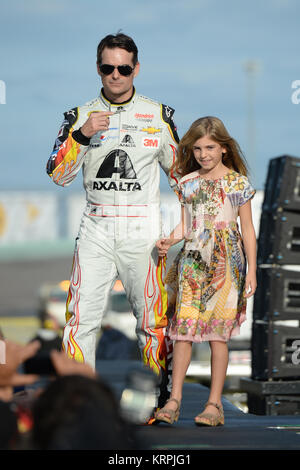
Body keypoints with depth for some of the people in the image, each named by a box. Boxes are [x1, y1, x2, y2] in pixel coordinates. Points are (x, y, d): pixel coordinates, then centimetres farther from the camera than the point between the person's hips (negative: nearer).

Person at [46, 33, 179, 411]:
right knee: (82, 316, -6)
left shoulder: (159, 115, 6)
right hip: (96, 228, 1)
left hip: (142, 230, -1)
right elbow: (58, 174, -2)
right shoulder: (80, 116, 8)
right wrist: (81, 135, -16)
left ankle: (165, 391, 14)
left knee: (152, 316, 1)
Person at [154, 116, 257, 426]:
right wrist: (169, 241, -7)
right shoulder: (187, 183, 10)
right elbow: (185, 225, 13)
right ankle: (174, 400, -3)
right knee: (183, 329, -5)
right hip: (192, 261, 3)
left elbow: (248, 230, 4)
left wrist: (251, 271, 0)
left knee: (217, 332, -2)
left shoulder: (238, 183, 2)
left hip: (225, 263, -3)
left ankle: (214, 404, 4)